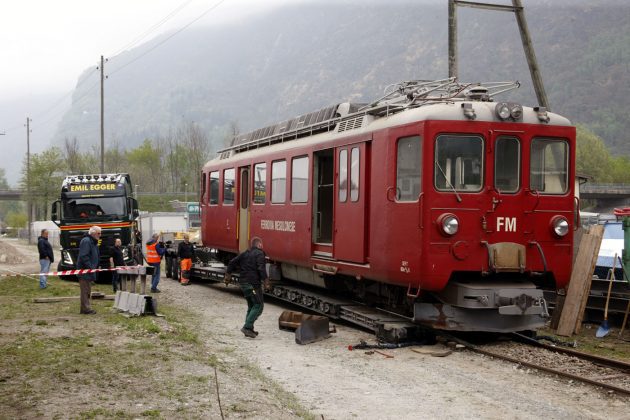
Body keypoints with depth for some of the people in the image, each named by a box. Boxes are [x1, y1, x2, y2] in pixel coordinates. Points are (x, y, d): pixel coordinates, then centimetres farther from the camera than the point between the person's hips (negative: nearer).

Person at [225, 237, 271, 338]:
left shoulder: (244, 253, 15)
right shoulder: (259, 254, -7)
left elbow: (232, 263, 15)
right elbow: (261, 269, -18)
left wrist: (228, 276, 21)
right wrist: (266, 283, -15)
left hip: (243, 283, 8)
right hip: (253, 284, -8)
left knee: (251, 306, 18)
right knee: (258, 305, -3)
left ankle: (249, 329, 17)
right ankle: (247, 327, -14)